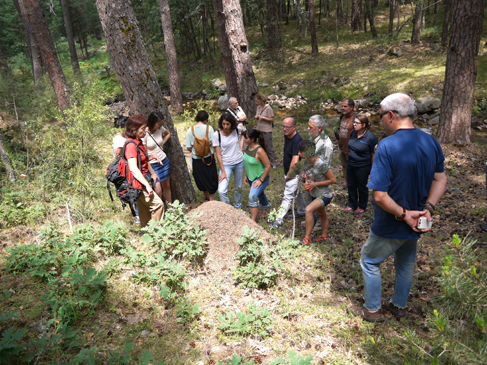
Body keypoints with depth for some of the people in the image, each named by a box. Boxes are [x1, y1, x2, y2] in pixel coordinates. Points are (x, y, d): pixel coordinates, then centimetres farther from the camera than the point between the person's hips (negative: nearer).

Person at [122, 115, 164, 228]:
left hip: (143, 180, 10)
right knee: (158, 204, -12)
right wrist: (147, 184, -30)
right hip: (137, 183, -10)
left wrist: (153, 174, 32)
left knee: (145, 209, 15)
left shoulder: (138, 142, 11)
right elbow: (133, 169, -27)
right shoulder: (131, 145, -20)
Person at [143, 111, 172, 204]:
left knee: (167, 186, 17)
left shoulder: (160, 129, -4)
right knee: (158, 191, -9)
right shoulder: (144, 134, -19)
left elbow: (168, 134, 21)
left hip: (164, 161, 6)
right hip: (152, 165, -6)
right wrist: (153, 155, -30)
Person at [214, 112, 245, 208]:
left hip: (239, 163, 3)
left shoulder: (237, 130, -8)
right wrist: (223, 172, -14)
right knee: (222, 191, -15)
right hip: (226, 164, -2)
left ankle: (237, 208, 39)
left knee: (239, 188, 16)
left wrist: (241, 144, 3)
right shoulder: (217, 135, -15)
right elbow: (218, 155, -12)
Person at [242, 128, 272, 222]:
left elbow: (268, 166, -25)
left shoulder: (259, 150, -29)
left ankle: (253, 221, -9)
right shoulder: (247, 147, -7)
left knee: (252, 197, -20)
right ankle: (265, 207, 57)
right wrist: (246, 175, 10)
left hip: (260, 178, -8)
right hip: (251, 177, 8)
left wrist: (261, 180, -21)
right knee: (259, 193, 29)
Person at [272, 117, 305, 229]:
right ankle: (302, 212, 42)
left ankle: (278, 220, -3)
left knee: (287, 197, -6)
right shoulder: (287, 136, 1)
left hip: (294, 174, -10)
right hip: (288, 171, 10)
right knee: (297, 192, 24)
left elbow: (295, 161, -32)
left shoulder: (297, 140, -28)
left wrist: (289, 175, -21)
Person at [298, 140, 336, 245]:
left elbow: (333, 180, -20)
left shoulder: (321, 165, -28)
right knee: (321, 214, 24)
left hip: (325, 195, -8)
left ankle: (307, 238, -14)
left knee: (308, 209, -26)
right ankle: (324, 236, 45)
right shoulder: (306, 162, -5)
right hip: (315, 194, 8)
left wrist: (315, 184, -24)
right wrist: (306, 182, -13)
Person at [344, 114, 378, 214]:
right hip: (350, 164, 6)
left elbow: (374, 155, -15)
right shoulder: (353, 133, -2)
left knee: (362, 187, 13)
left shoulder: (371, 138, -21)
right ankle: (352, 205, 38)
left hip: (362, 167, -6)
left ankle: (362, 206, 34)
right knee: (351, 185, 18)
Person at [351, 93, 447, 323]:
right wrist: (428, 208, -7)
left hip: (390, 226, -7)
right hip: (415, 223, 7)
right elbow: (441, 179, 3)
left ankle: (372, 310, 29)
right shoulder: (431, 142, -5)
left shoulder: (387, 146, -27)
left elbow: (380, 196, -30)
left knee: (370, 261, 16)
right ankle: (399, 305, 44)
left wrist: (403, 215, -18)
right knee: (406, 264, 25)